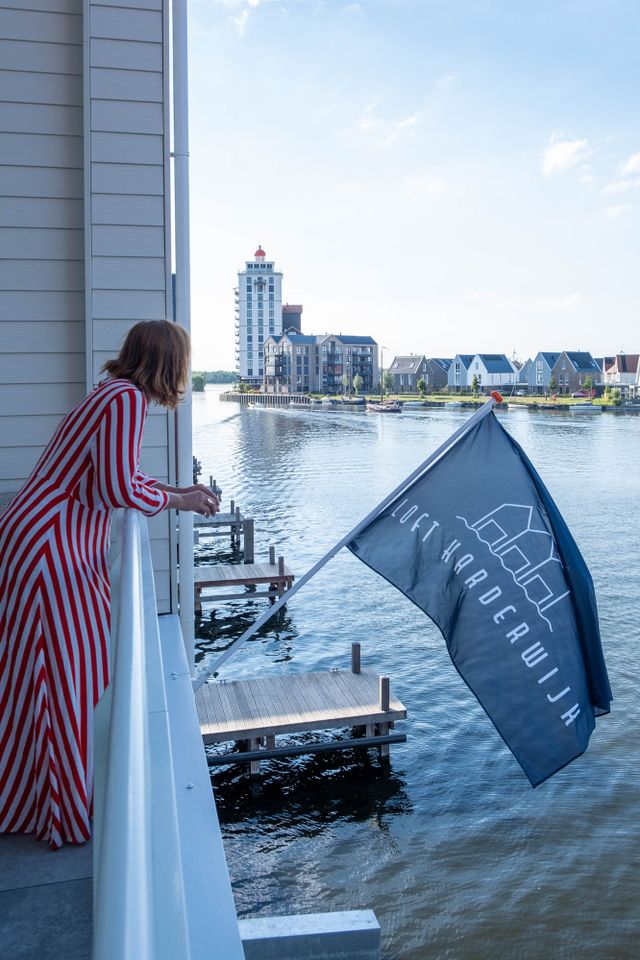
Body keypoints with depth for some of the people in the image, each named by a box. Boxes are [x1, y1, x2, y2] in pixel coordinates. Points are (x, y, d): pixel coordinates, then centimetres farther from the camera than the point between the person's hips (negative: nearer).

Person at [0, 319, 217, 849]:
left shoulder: (120, 395, 14)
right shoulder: (126, 400, -18)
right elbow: (118, 489, -22)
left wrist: (176, 490, 19)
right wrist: (176, 502, -6)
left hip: (69, 547, 10)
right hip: (46, 544, -10)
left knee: (88, 660, 17)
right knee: (64, 669, 0)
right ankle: (68, 809, 15)